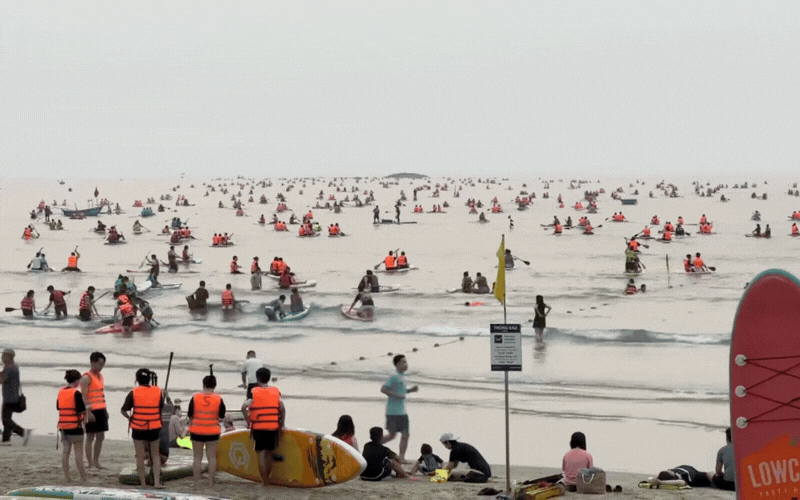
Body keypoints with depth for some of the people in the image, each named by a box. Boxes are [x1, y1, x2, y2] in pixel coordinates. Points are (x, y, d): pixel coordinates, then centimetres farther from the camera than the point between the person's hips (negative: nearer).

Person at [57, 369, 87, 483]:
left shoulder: (60, 392, 6)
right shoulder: (76, 393, -14)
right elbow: (81, 410, -15)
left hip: (63, 426, 6)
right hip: (75, 426, -6)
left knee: (65, 451, 10)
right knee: (78, 452, -2)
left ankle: (66, 477, 11)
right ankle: (83, 479, 0)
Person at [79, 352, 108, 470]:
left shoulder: (100, 376, 17)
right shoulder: (86, 378, -10)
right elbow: (83, 396, -16)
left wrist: (105, 410, 21)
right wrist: (88, 412, -23)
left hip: (101, 410, 8)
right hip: (92, 411, -8)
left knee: (100, 437, 10)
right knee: (90, 437, -5)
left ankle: (96, 462, 19)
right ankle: (90, 464, -3)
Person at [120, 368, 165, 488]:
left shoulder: (133, 393, -9)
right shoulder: (158, 392, -2)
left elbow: (123, 410, -6)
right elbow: (161, 408, 8)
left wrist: (129, 417, 12)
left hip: (138, 428, -2)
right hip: (154, 428, 2)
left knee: (140, 457, 7)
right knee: (155, 455, 13)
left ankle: (143, 483, 9)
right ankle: (157, 482, 2)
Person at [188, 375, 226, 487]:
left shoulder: (195, 397, -6)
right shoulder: (218, 399, -5)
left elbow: (190, 415, 1)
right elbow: (221, 416, 2)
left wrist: (190, 427, 13)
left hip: (197, 431, 0)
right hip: (212, 431, 0)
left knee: (197, 457, 6)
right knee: (211, 457, 8)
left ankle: (196, 482, 5)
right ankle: (212, 482, 8)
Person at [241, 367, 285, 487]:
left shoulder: (254, 392, -3)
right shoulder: (276, 392, 4)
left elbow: (244, 407, -15)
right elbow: (282, 409, -3)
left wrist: (249, 421, -3)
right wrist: (281, 426, 4)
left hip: (258, 428, -3)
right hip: (273, 428, 3)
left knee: (261, 455, 1)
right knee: (269, 453, 15)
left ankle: (266, 483, -2)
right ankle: (267, 479, 20)